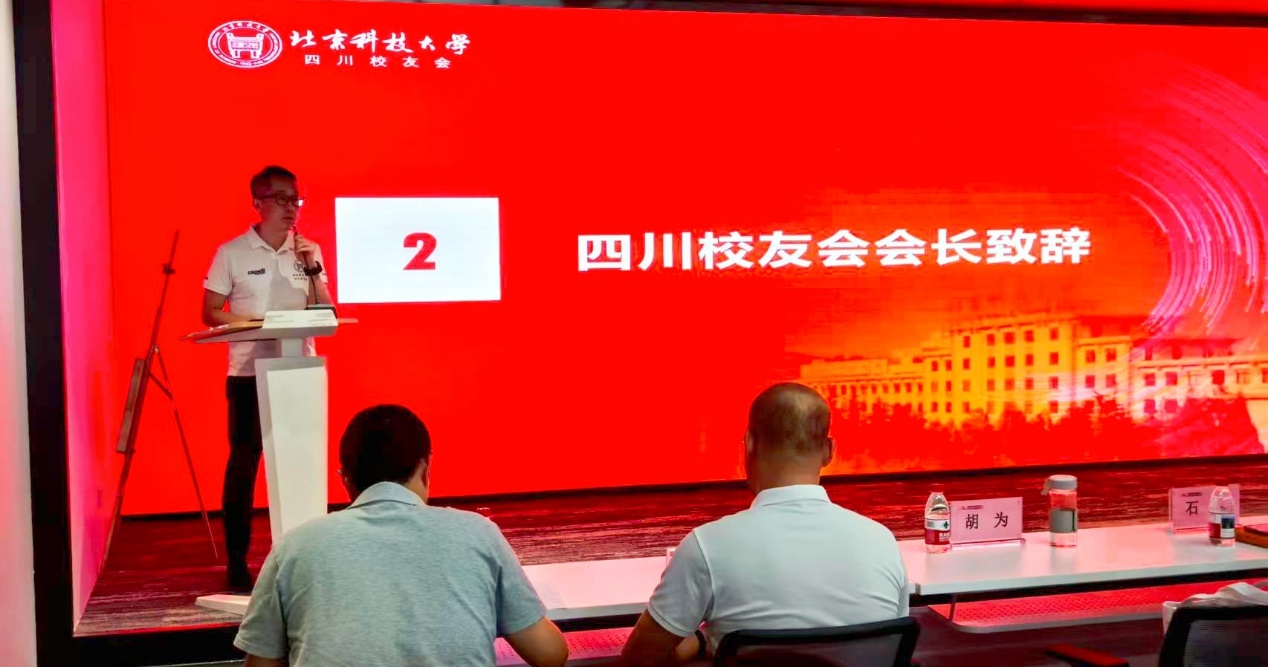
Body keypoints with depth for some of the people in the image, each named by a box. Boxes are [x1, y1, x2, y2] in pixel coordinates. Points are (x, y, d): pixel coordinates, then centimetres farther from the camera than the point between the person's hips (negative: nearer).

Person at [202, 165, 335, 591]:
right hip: (249, 373, -3)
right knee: (244, 461, 0)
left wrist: (312, 268, -6)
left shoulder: (307, 251, 9)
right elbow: (210, 313, 0)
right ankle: (237, 559, 7)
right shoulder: (231, 253, -1)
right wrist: (252, 323, -16)